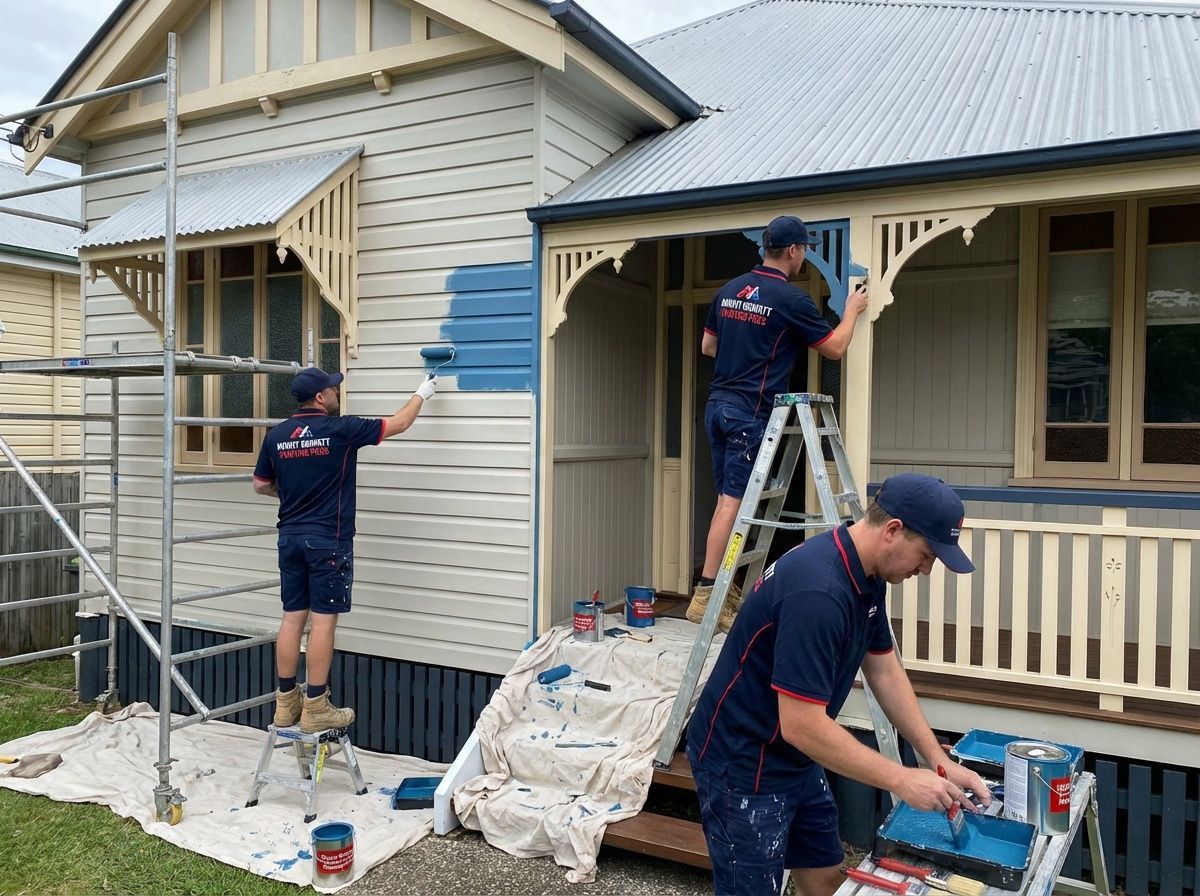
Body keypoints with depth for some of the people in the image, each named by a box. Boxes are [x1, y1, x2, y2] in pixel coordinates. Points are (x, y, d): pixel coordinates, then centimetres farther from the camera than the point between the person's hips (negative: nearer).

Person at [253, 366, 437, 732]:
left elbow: (261, 485, 15)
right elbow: (399, 424, 1)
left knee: (292, 618, 10)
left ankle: (286, 703, 17)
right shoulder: (340, 429, -10)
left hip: (290, 537, 6)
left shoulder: (276, 435, 5)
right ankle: (315, 708, 3)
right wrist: (422, 393, 16)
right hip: (328, 540, -6)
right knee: (323, 621, -1)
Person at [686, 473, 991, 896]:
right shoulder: (818, 591, -32)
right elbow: (802, 726, -31)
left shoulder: (867, 576, -1)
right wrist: (901, 781, -21)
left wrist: (939, 762, 5)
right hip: (743, 765, -9)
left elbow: (884, 671, 9)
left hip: (796, 758, 9)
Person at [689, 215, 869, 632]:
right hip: (750, 411, -8)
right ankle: (705, 595, -7)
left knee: (728, 499, 12)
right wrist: (852, 311, 17)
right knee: (732, 503, -7)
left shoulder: (729, 289, 11)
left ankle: (725, 587, 18)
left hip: (718, 404, 8)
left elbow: (707, 346, 19)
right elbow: (835, 348, 1)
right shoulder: (792, 298, -9)